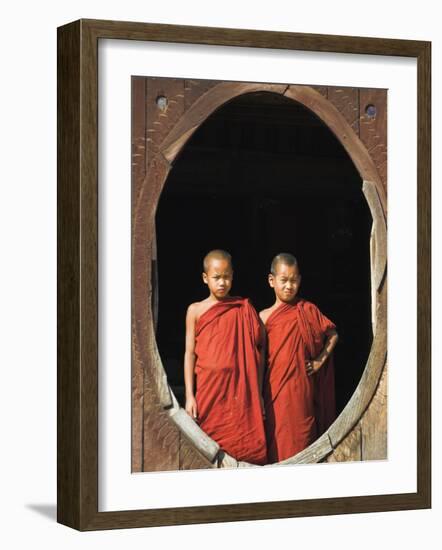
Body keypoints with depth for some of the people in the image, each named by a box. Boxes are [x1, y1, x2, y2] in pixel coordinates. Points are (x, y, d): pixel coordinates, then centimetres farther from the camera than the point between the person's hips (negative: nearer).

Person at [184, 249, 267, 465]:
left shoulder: (243, 309, 5)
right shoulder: (196, 310, 4)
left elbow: (258, 349, 6)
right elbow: (190, 353, 4)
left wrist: (258, 392, 2)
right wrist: (189, 396, -2)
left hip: (240, 390, 0)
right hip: (209, 389, 0)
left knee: (245, 447, -2)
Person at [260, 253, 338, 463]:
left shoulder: (307, 310, 2)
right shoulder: (264, 317, 2)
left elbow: (332, 334, 12)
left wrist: (320, 360, 1)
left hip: (301, 390, 0)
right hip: (275, 392, 0)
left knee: (301, 440, 1)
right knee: (276, 443, 1)